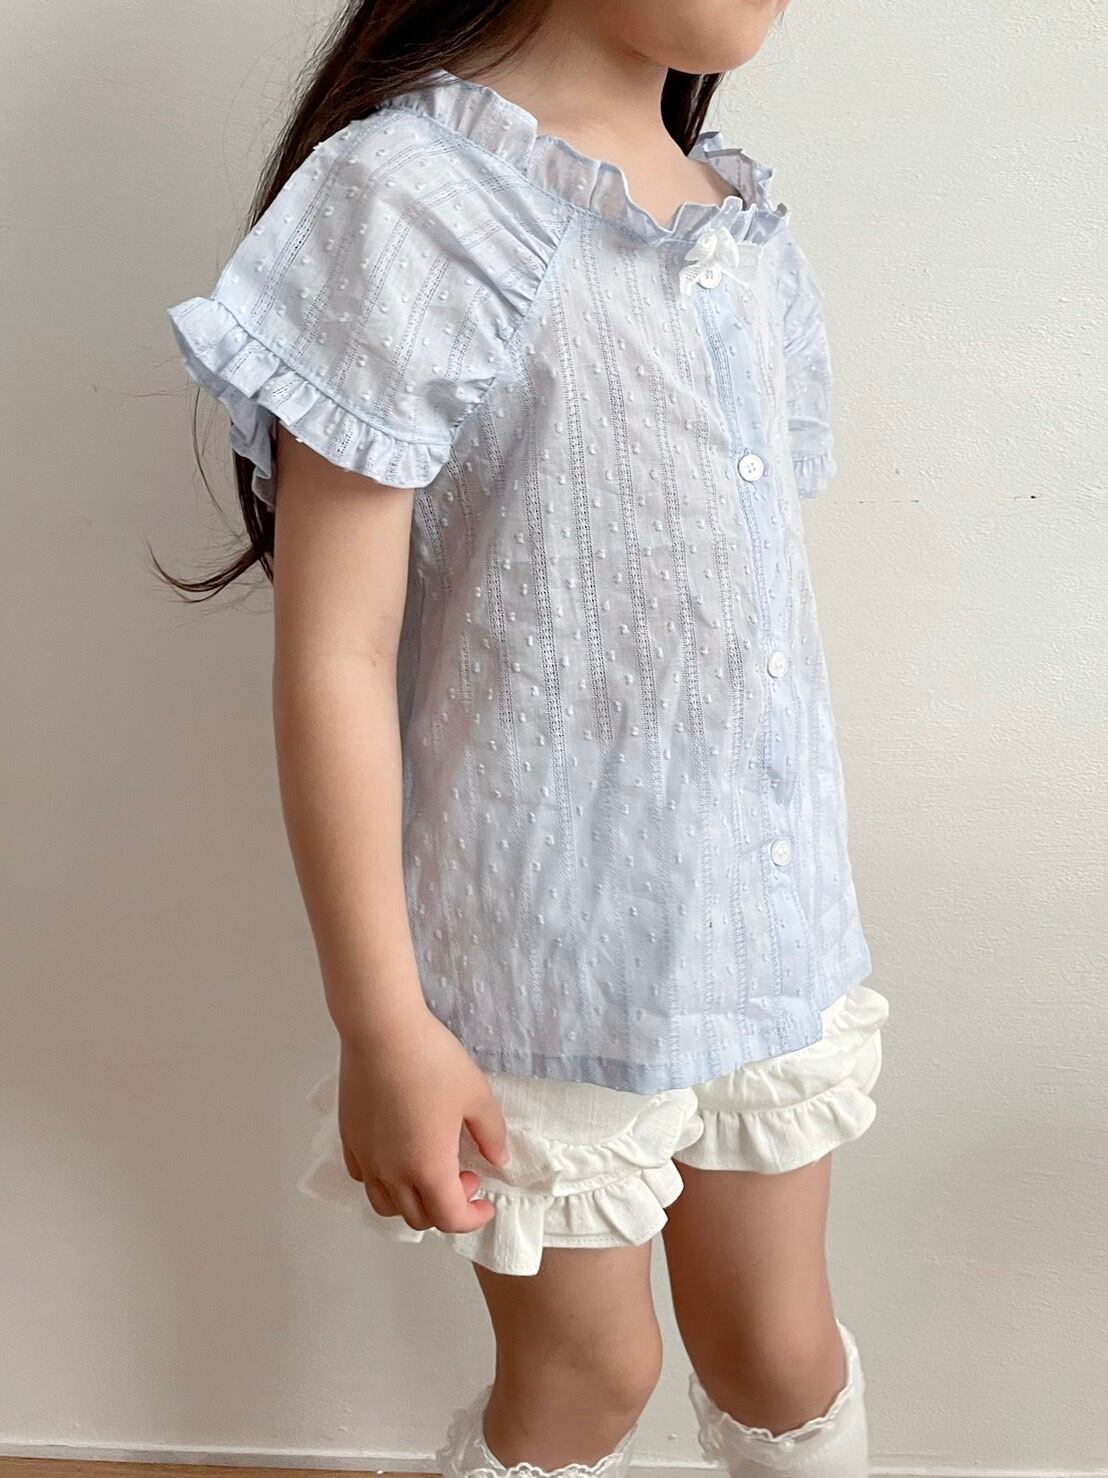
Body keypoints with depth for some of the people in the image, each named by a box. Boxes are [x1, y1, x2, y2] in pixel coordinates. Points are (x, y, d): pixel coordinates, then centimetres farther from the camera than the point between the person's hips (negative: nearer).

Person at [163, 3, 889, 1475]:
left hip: (774, 926, 6)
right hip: (548, 955, -5)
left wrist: (807, 906, 16)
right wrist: (382, 1025, -14)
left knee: (778, 1344, 20)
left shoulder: (743, 216, 5)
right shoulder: (410, 198, -16)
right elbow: (335, 655, -17)